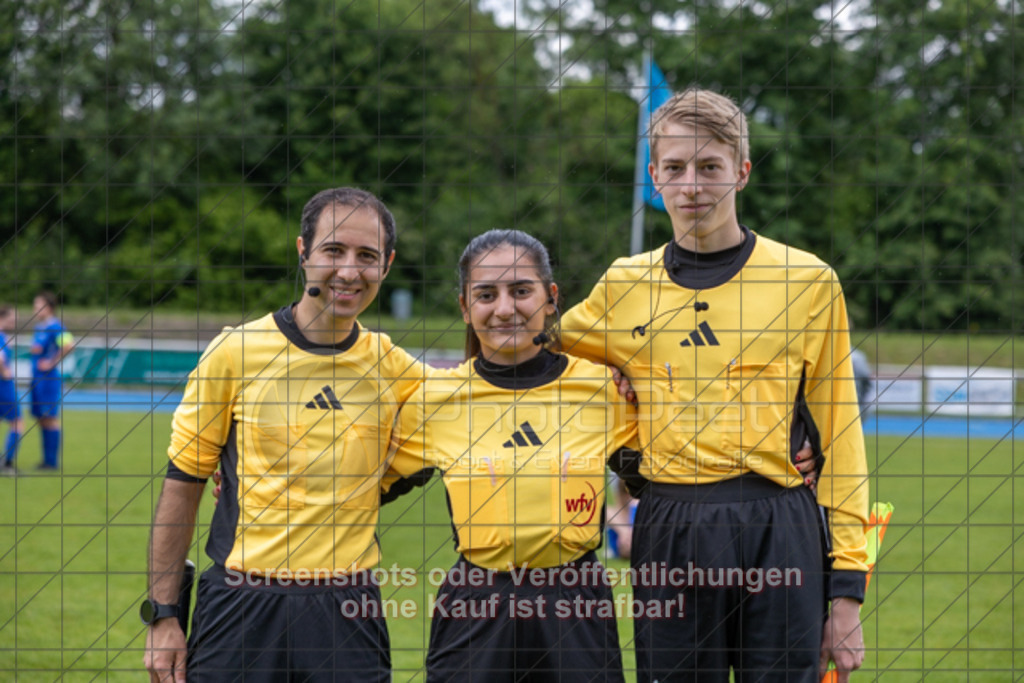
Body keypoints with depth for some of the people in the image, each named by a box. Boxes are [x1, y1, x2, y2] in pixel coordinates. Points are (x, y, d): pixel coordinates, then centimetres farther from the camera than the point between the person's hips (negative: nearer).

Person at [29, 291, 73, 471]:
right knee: (41, 419, 12)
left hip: (49, 379, -9)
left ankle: (52, 461, 0)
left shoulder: (55, 326, -14)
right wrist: (33, 349, 10)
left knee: (50, 419, -5)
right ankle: (47, 459, 19)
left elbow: (68, 345, -28)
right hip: (37, 379, 9)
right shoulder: (38, 327, 14)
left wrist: (52, 362, -20)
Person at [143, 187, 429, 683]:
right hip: (241, 604, -2)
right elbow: (182, 485, 2)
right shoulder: (235, 353, -2)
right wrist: (162, 615, -1)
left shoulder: (392, 367, 4)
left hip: (347, 614, 2)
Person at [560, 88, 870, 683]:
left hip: (779, 535, -2)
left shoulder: (809, 281, 3)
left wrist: (847, 589, 0)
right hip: (669, 538, 2)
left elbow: (839, 439, 4)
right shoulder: (626, 286, 9)